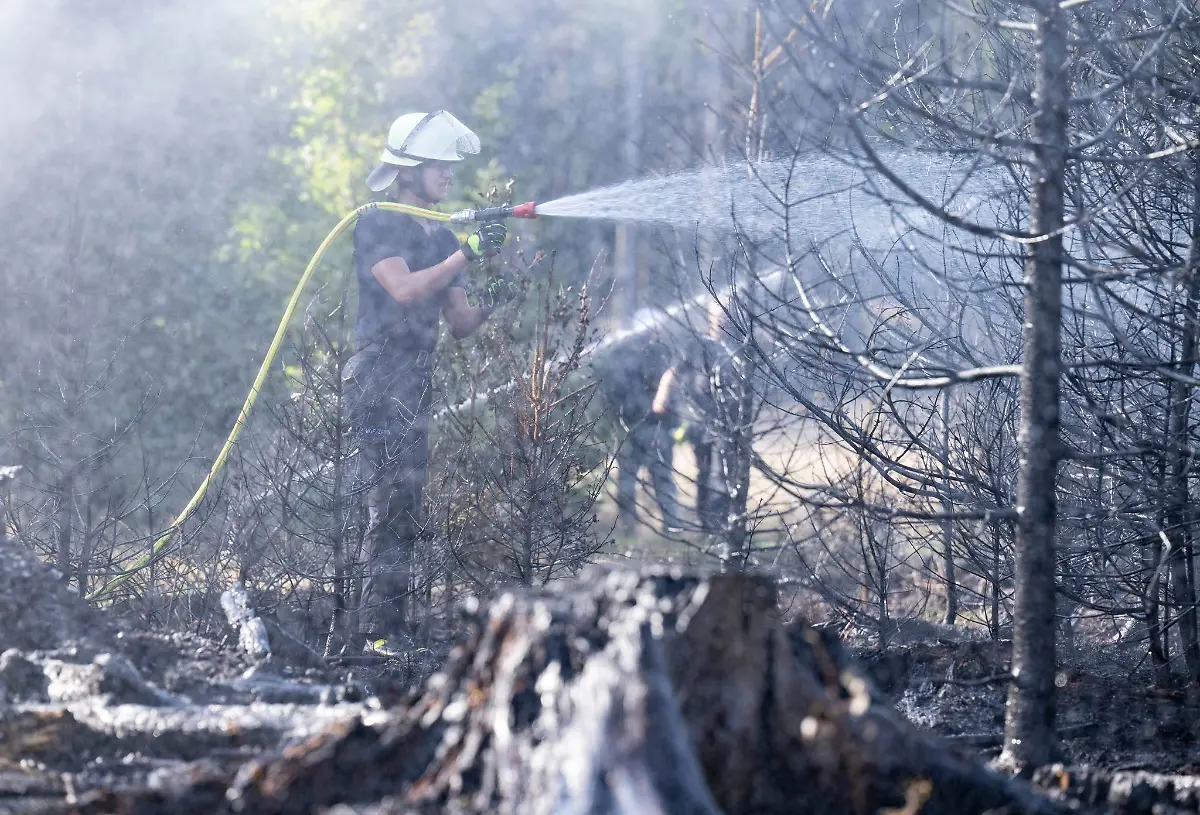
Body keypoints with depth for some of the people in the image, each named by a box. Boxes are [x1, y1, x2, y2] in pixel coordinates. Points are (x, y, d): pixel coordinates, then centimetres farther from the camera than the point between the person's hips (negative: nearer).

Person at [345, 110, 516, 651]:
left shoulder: (442, 238, 19)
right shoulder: (377, 225, -4)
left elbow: (458, 323, 16)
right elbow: (403, 289, -21)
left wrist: (490, 303, -4)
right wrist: (468, 255, -22)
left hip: (416, 383, 9)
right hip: (379, 377, -9)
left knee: (403, 511, 7)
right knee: (394, 505, -15)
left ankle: (390, 629, 9)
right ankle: (381, 628, -17)